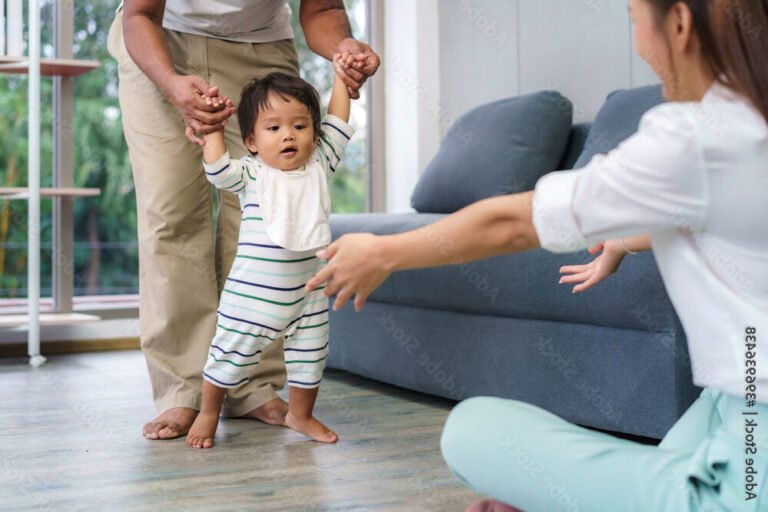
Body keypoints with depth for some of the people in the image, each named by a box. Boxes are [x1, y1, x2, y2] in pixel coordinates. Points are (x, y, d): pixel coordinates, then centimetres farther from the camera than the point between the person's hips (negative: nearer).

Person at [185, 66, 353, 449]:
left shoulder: (318, 167, 2)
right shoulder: (251, 175, -7)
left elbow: (336, 127, 8)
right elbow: (217, 168, -21)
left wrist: (340, 77, 12)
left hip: (306, 294, 4)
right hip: (252, 293, -3)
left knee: (310, 358, 13)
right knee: (232, 355, 6)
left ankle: (300, 415, 34)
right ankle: (209, 413, 27)